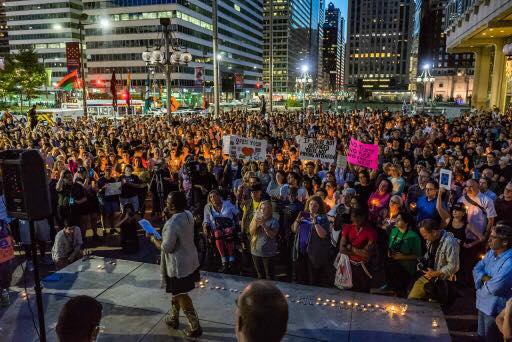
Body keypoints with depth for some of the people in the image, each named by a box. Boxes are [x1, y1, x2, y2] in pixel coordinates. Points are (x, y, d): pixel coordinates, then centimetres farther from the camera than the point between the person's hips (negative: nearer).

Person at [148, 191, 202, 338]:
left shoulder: (172, 224, -30)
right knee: (176, 292, 26)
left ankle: (195, 327, 21)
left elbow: (166, 248, -22)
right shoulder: (188, 215, -4)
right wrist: (169, 214, 5)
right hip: (190, 260, 9)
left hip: (179, 265, -9)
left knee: (181, 296, 8)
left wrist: (153, 239, -7)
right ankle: (173, 318, 44)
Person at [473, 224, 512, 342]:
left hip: (495, 309, -8)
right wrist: (487, 278, -18)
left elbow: (494, 288, -32)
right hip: (483, 303, 8)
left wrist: (484, 281, -10)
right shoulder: (491, 252, 2)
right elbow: (476, 269, 2)